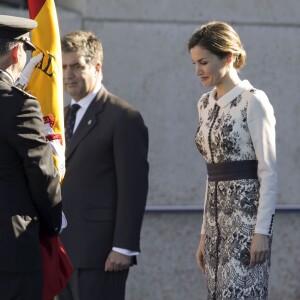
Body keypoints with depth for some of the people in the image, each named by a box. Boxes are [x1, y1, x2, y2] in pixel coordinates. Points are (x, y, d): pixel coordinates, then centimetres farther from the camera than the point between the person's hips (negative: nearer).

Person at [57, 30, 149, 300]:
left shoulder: (124, 118, -8)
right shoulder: (65, 115, 17)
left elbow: (133, 187, -12)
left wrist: (124, 247, -17)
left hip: (100, 252, -8)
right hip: (64, 249, 8)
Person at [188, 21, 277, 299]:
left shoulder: (253, 102, -9)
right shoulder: (206, 104, 14)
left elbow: (268, 172, -12)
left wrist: (262, 232, -18)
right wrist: (204, 233, 16)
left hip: (246, 213, -8)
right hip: (217, 216, 8)